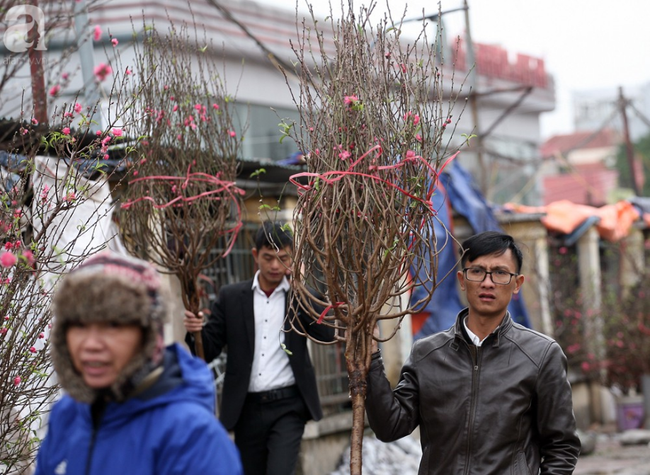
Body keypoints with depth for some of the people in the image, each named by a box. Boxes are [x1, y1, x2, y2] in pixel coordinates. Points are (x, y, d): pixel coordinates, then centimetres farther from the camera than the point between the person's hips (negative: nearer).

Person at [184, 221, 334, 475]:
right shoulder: (231, 296, 6)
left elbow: (327, 335, -10)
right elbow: (208, 350, 4)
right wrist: (196, 330, -19)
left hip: (287, 406, -2)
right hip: (248, 408, 2)